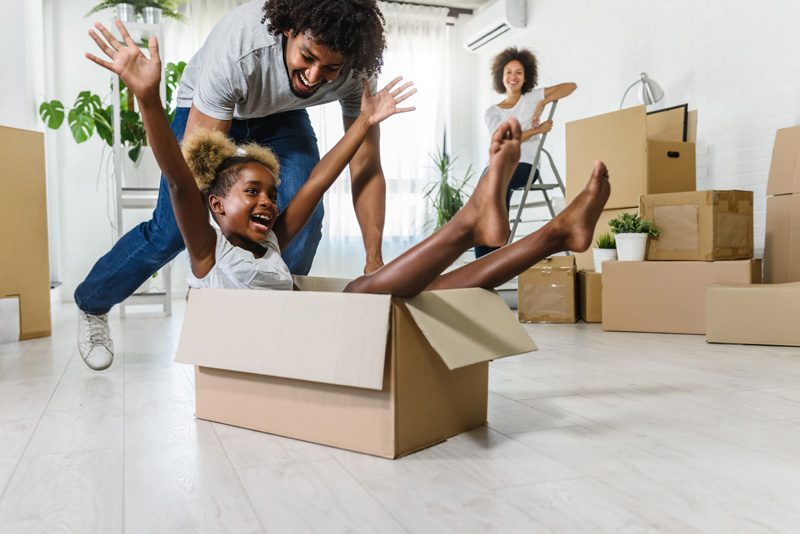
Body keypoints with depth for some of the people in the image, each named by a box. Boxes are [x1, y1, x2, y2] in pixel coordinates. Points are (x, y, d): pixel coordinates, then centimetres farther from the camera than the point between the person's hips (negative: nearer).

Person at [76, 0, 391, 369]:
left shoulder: (357, 70, -30)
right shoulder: (235, 49, -41)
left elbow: (367, 168, -23)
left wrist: (374, 262, -27)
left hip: (282, 116, 3)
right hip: (209, 110, -3)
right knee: (170, 231, -6)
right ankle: (91, 304, 22)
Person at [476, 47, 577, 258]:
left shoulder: (532, 97, 12)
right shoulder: (492, 112, 14)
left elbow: (571, 86, 5)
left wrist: (542, 104, -7)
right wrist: (538, 130, -5)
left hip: (526, 166, -2)